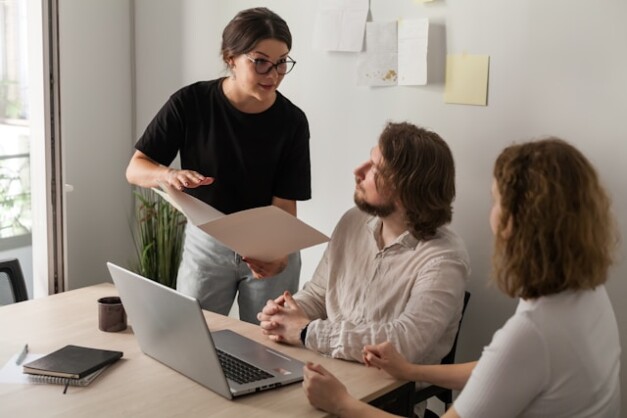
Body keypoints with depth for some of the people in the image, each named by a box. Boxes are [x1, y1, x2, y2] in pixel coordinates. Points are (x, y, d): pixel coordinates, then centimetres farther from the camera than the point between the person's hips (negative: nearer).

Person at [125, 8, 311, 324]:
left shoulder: (291, 121, -15)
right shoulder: (190, 103, -15)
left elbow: (284, 205, -14)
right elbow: (136, 169, -11)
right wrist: (170, 175, -33)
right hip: (206, 244, 0)